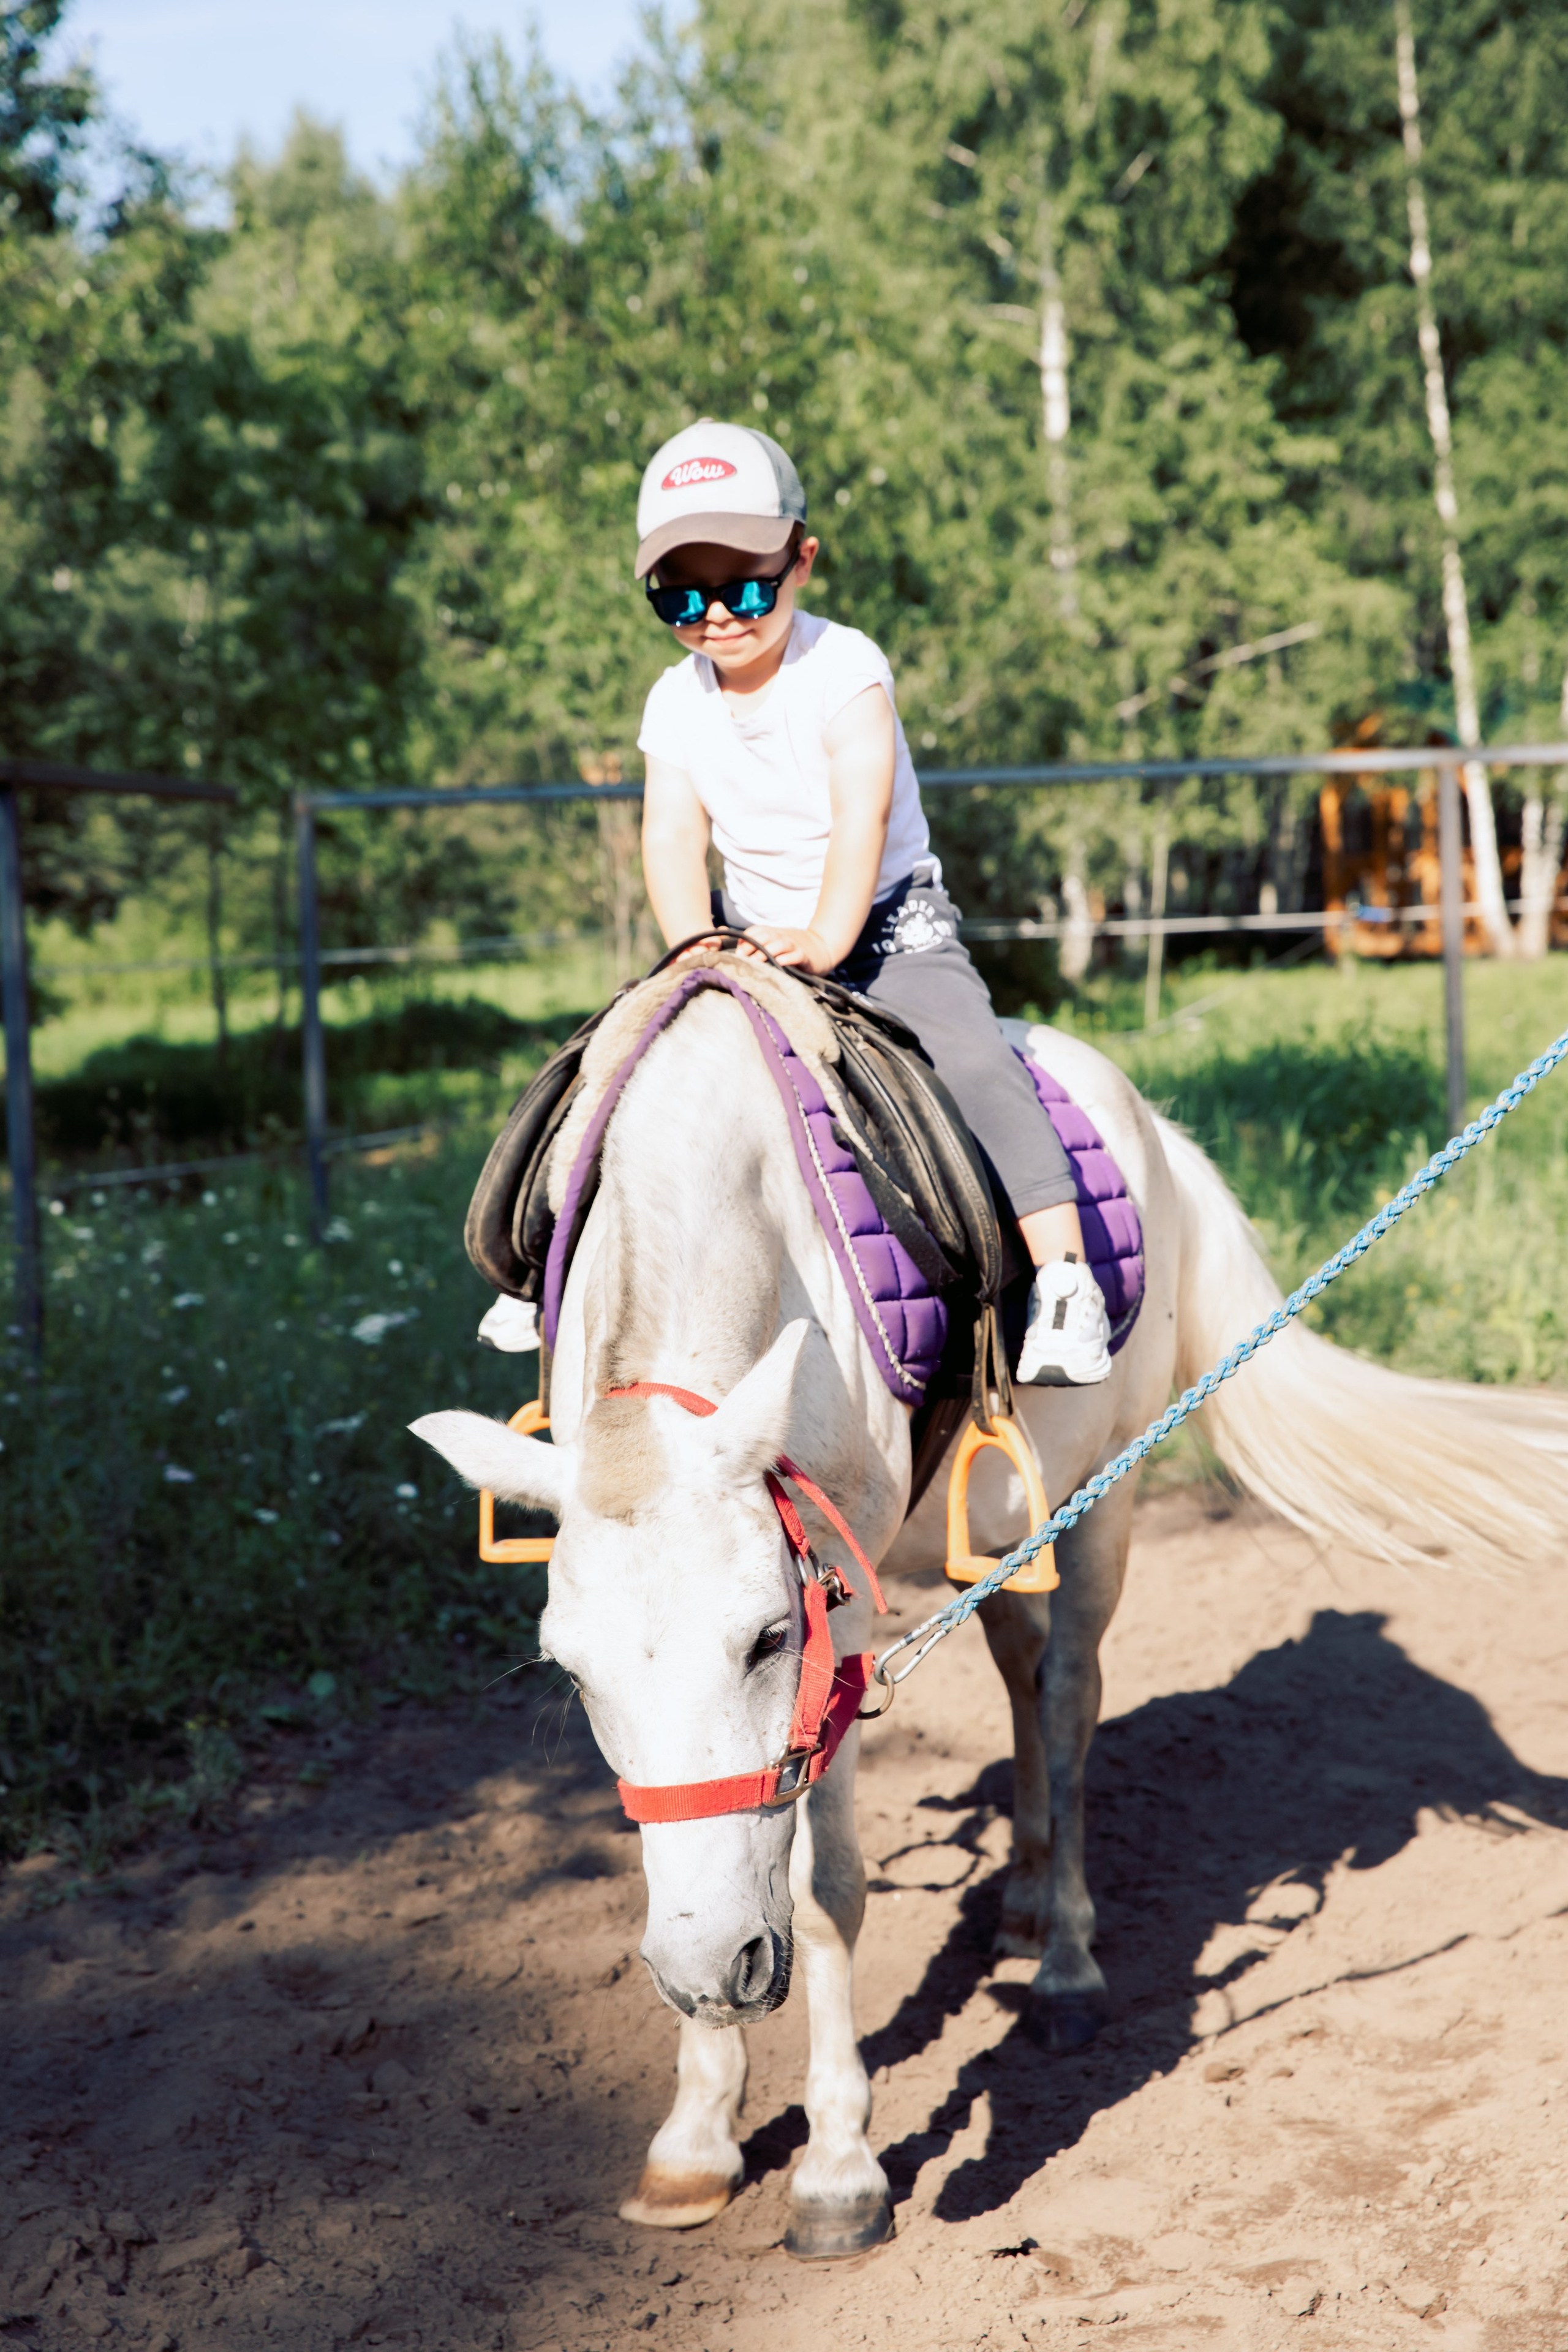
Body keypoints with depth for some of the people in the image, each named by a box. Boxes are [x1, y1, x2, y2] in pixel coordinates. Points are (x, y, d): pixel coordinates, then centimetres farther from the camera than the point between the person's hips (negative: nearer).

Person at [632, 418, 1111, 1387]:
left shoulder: (843, 668, -12)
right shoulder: (676, 704, 2)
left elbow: (862, 812, -24)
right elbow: (674, 837, -6)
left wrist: (825, 937, -36)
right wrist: (698, 949, -25)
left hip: (891, 924, -5)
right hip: (758, 945, 5)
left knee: (972, 1061, -27)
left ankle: (1065, 1279, -30)